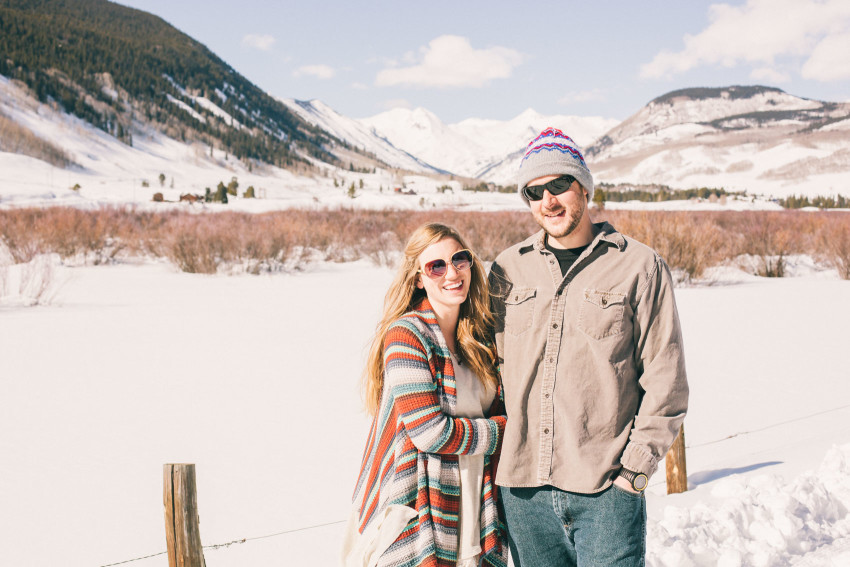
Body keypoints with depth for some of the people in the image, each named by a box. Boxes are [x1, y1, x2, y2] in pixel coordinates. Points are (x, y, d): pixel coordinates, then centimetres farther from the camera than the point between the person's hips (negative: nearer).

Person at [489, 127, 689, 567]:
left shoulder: (639, 266, 0)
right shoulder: (507, 270, 9)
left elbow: (665, 379, -1)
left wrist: (636, 465, -6)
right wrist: (498, 446, 9)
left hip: (606, 487, -3)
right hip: (523, 487, 3)